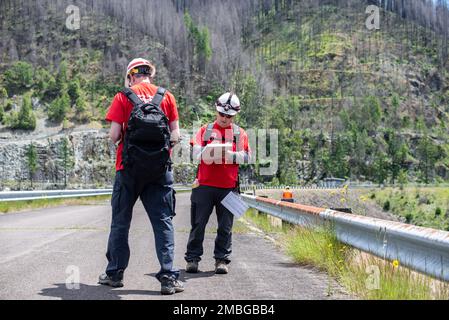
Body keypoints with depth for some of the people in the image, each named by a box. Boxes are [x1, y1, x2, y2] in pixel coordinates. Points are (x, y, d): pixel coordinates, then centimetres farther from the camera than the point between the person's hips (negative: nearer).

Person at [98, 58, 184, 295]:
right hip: (159, 169, 1)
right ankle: (168, 277, -1)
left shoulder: (123, 97, -2)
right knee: (163, 222, 4)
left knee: (120, 222, 12)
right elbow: (175, 135, 1)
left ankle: (115, 273, 21)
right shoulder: (166, 97, 4)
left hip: (129, 168, -1)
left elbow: (114, 136, -8)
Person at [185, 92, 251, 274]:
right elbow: (196, 152, 0)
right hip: (205, 185, 0)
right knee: (198, 224, 2)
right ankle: (192, 259, 9)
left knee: (225, 227, 4)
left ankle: (222, 260, 12)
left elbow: (246, 157, 1)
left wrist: (228, 154, -15)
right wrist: (206, 153, -20)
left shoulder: (240, 133, 11)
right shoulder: (205, 130, 11)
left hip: (228, 186, 0)